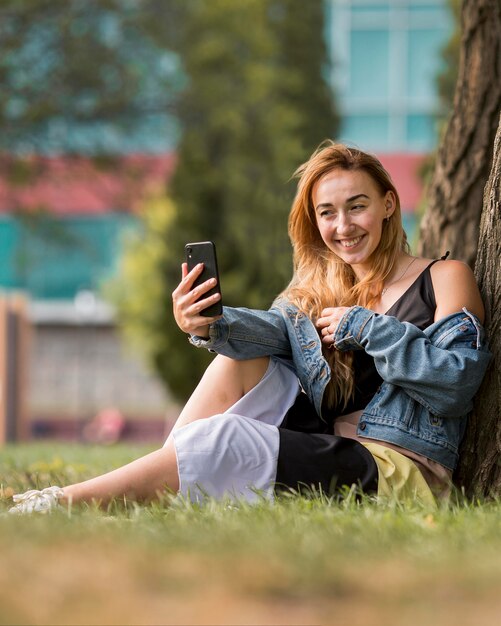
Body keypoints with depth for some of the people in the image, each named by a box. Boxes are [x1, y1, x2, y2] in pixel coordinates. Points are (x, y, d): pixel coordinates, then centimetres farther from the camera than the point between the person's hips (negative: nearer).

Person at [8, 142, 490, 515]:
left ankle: (64, 503, -23)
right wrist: (208, 326, -23)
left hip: (403, 473, -6)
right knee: (238, 358, -7)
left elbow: (455, 383, -12)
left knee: (226, 437, -25)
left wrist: (364, 326, -12)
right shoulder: (315, 290, 19)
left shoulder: (444, 278, 3)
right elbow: (277, 329, -3)